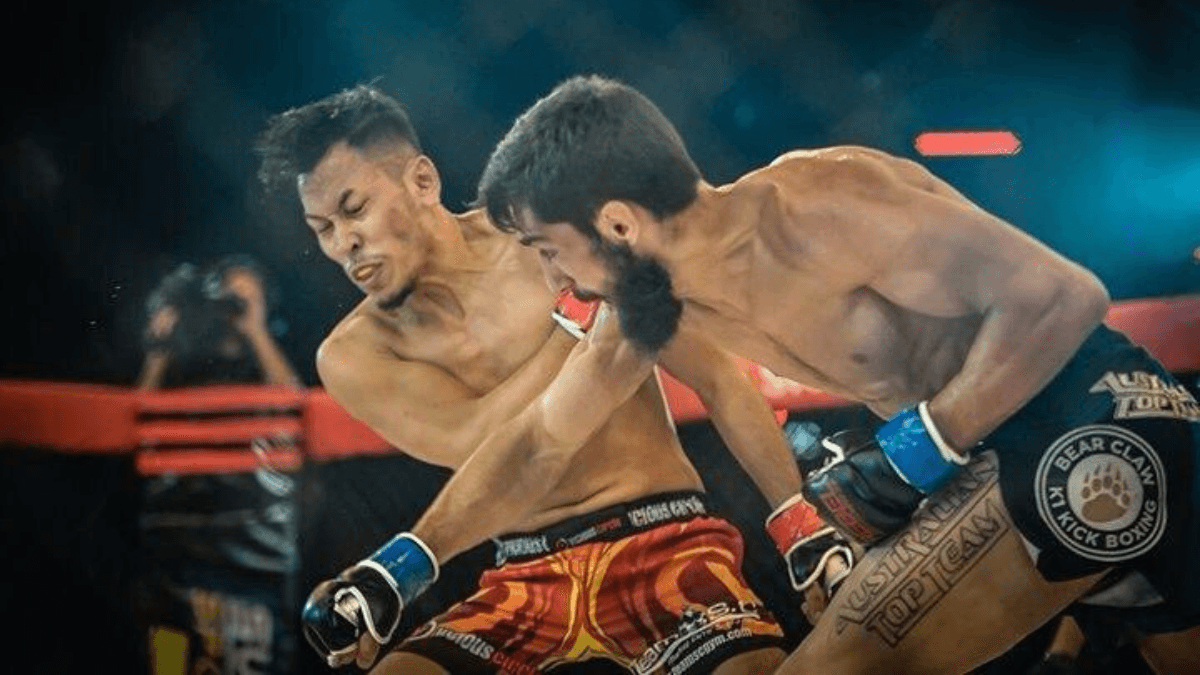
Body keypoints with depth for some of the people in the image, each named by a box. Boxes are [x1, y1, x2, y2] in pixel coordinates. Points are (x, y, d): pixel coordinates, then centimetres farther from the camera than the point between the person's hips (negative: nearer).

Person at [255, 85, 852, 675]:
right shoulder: (352, 357, 1)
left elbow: (719, 380, 0)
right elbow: (479, 443, -14)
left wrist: (810, 534, -3)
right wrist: (580, 311, -13)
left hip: (664, 538, -2)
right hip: (528, 576, 2)